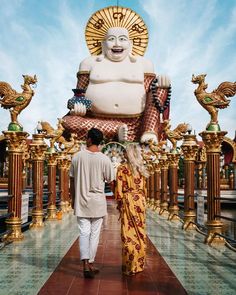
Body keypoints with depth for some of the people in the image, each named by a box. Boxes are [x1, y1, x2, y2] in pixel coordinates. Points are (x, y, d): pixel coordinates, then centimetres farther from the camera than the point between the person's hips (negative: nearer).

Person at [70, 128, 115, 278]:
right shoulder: (104, 159, -10)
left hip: (81, 201, 1)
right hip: (98, 202, -1)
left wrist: (73, 198, 14)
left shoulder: (77, 157, -4)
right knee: (94, 234, 10)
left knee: (84, 233, 6)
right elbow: (110, 182, -5)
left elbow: (72, 180, 4)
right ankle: (90, 264, 19)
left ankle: (86, 265, -3)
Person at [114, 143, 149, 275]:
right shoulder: (141, 169, 8)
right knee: (140, 232, 12)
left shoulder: (122, 168, -7)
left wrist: (119, 203, 0)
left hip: (128, 200, -5)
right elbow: (144, 188, 11)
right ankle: (139, 263, 21)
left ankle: (130, 266, 5)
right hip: (140, 201, 5)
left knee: (129, 234, 0)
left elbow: (119, 189, -9)